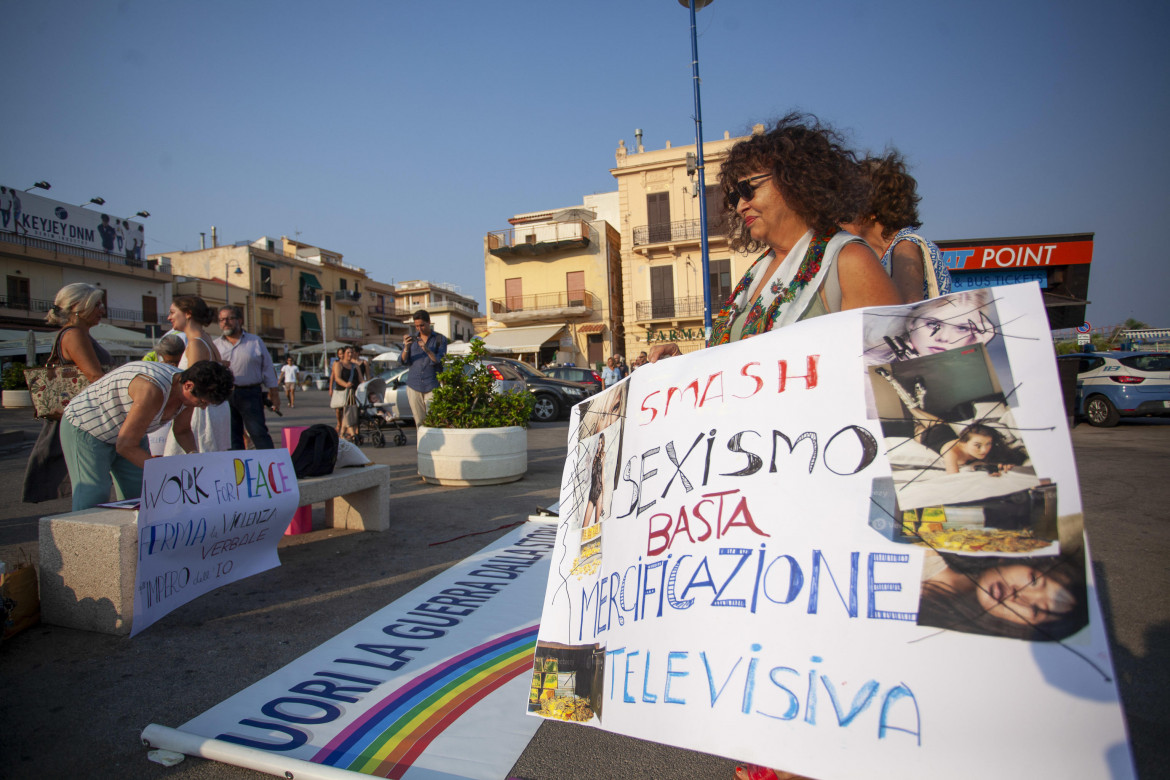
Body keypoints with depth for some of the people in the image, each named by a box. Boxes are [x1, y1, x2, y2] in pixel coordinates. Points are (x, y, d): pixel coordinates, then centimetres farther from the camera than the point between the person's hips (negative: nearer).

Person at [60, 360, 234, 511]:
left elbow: (182, 430, 6)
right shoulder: (152, 390, -38)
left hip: (125, 432, 8)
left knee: (140, 495, 3)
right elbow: (125, 446, -31)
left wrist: (193, 455, -14)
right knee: (93, 497, -14)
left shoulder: (188, 390, -13)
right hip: (85, 428, -8)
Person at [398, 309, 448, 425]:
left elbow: (440, 361, -8)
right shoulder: (411, 338, 10)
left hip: (432, 386, -2)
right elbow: (402, 362, 5)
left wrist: (427, 350, -24)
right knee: (419, 422, 2)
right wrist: (406, 348, -14)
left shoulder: (440, 339, 3)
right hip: (414, 386, 3)